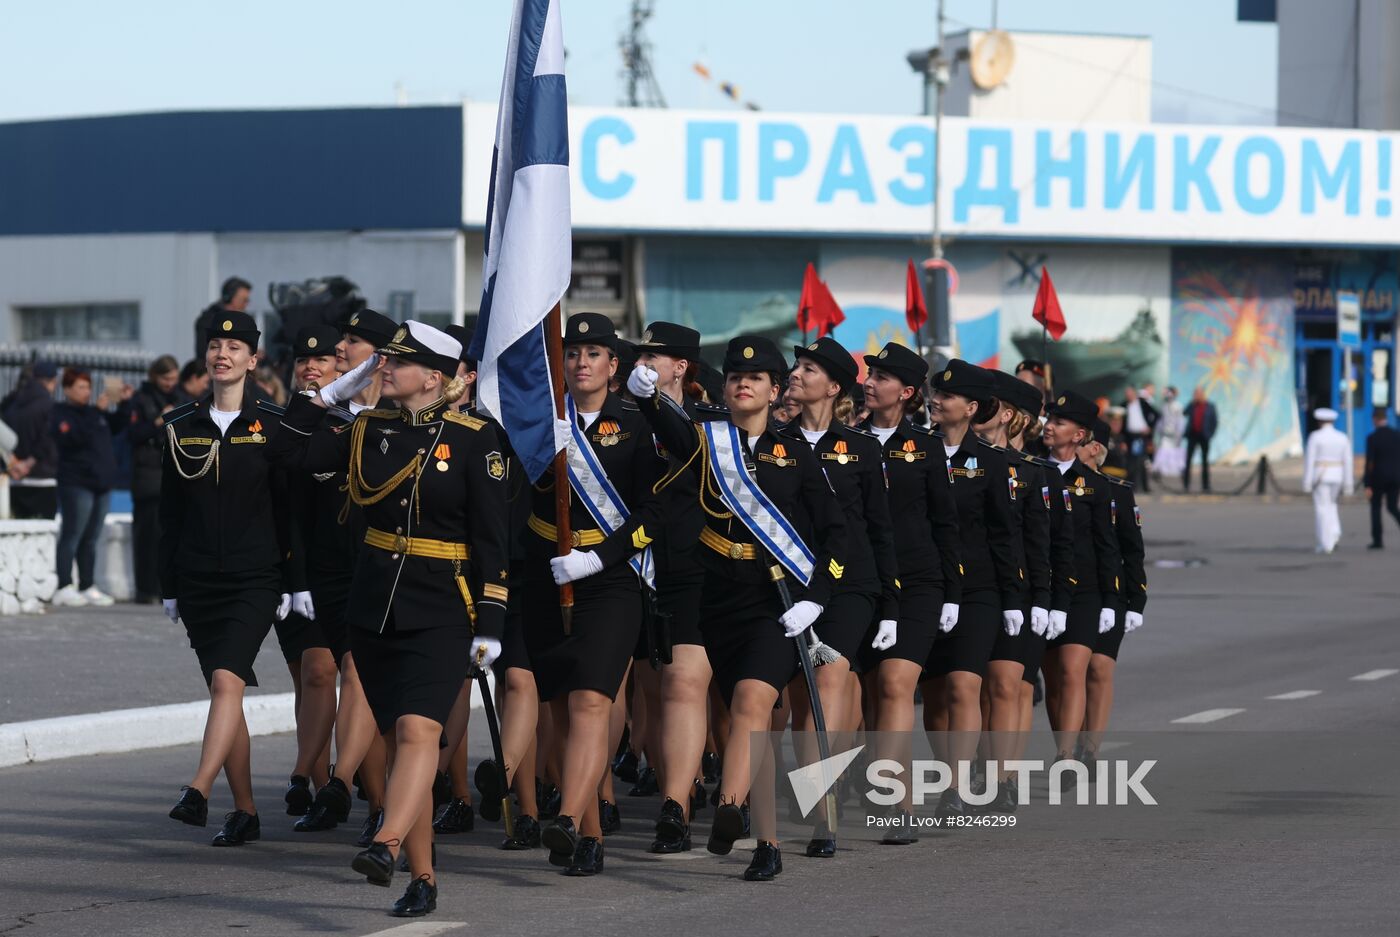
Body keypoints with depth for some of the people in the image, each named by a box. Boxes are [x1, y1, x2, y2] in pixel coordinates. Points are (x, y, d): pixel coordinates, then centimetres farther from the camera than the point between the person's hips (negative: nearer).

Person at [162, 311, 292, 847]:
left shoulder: (272, 426, 0)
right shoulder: (182, 426, 8)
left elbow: (288, 508, 1)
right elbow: (170, 511, 11)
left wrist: (290, 583, -3)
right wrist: (169, 586, 8)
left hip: (254, 580, -3)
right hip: (198, 578, 4)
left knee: (227, 680, -20)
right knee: (224, 690, 6)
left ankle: (198, 793, -30)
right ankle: (245, 812, 12)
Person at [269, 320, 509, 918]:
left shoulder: (473, 440, -6)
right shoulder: (368, 430, 8)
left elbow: (492, 538, -6)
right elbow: (290, 452, 7)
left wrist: (490, 624, -10)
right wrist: (332, 393, 4)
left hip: (441, 614, -5)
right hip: (374, 608, 5)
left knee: (418, 730, -22)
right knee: (396, 740, 7)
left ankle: (386, 847, -38)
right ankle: (422, 879, 12)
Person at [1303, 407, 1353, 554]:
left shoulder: (1315, 436, -8)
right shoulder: (1343, 438, 3)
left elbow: (1309, 459, -11)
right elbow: (1347, 461, 2)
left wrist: (1306, 482, -8)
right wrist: (1347, 484, 5)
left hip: (1320, 475, -4)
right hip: (1337, 476, 4)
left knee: (1322, 509, 1)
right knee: (1330, 505, 23)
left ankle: (1325, 544, -1)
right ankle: (1335, 534, 4)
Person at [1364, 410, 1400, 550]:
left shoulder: (1372, 438, -12)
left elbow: (1370, 462, -13)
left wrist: (1368, 486, -10)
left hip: (1379, 478, -4)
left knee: (1375, 508, 11)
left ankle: (1377, 540, 9)